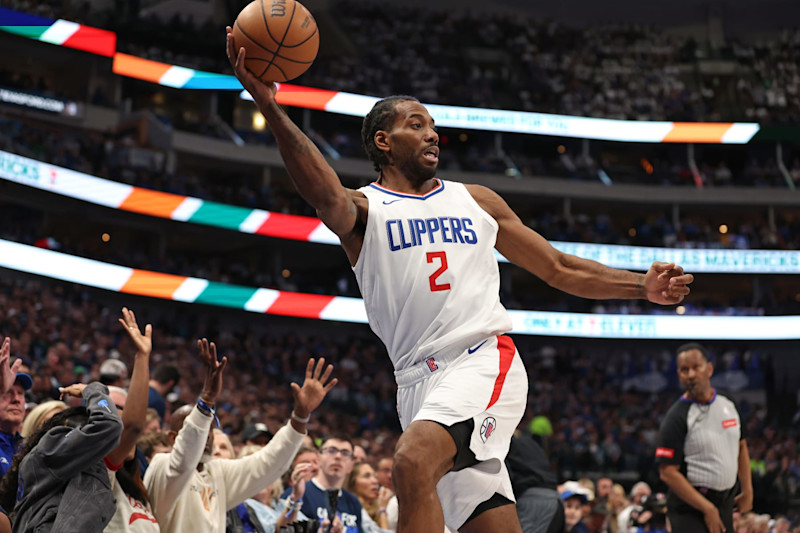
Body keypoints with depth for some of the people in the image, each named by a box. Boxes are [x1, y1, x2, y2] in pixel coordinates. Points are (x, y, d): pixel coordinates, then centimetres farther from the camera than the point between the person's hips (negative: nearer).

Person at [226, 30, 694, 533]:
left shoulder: (477, 201, 17)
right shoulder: (363, 208, 7)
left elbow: (559, 269, 21)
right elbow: (326, 194, -18)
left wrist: (643, 286, 7)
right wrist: (272, 110, -35)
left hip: (484, 360, -1)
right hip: (420, 378, 1)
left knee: (414, 460, -29)